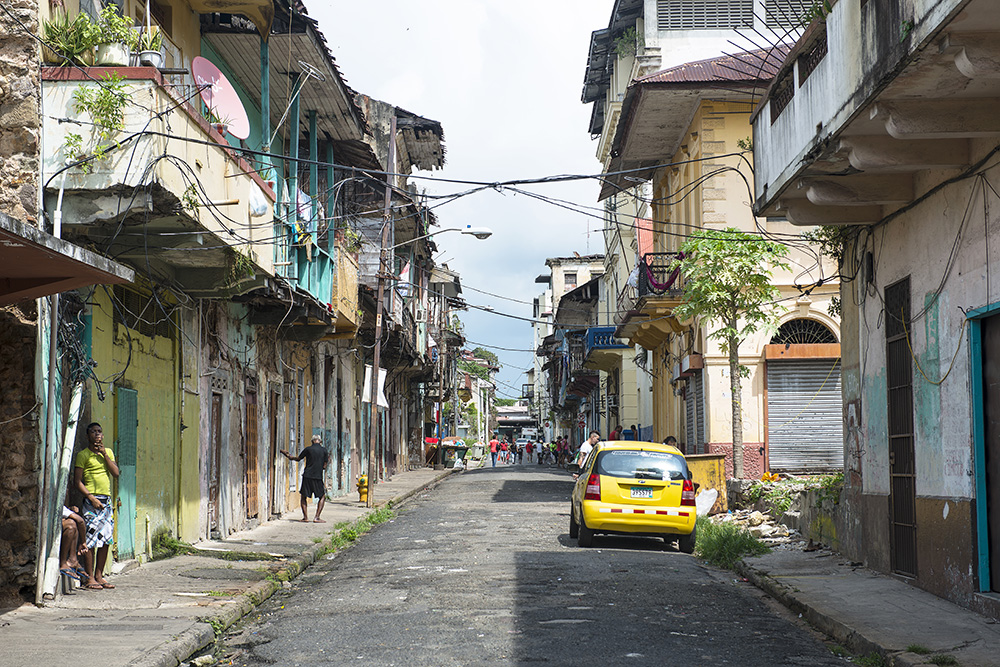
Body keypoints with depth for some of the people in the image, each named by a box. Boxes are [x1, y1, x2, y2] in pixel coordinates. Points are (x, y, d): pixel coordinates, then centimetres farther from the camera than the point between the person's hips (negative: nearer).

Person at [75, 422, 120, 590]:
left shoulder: (108, 452, 16)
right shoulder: (83, 455, -1)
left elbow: (116, 473, 4)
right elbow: (77, 481, -5)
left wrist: (104, 455, -4)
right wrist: (91, 498, -15)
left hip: (106, 500, 6)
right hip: (92, 501, -6)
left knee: (105, 540, 5)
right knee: (90, 540, -8)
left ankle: (99, 576, 12)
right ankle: (90, 578, -4)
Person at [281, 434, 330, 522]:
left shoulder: (308, 449, 2)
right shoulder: (324, 450, 3)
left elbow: (298, 458, 13)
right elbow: (324, 466, 3)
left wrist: (288, 455, 29)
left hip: (307, 476, 0)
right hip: (318, 477, 0)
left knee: (303, 496, 14)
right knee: (322, 497, 11)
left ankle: (305, 517, 3)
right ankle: (317, 518, -1)